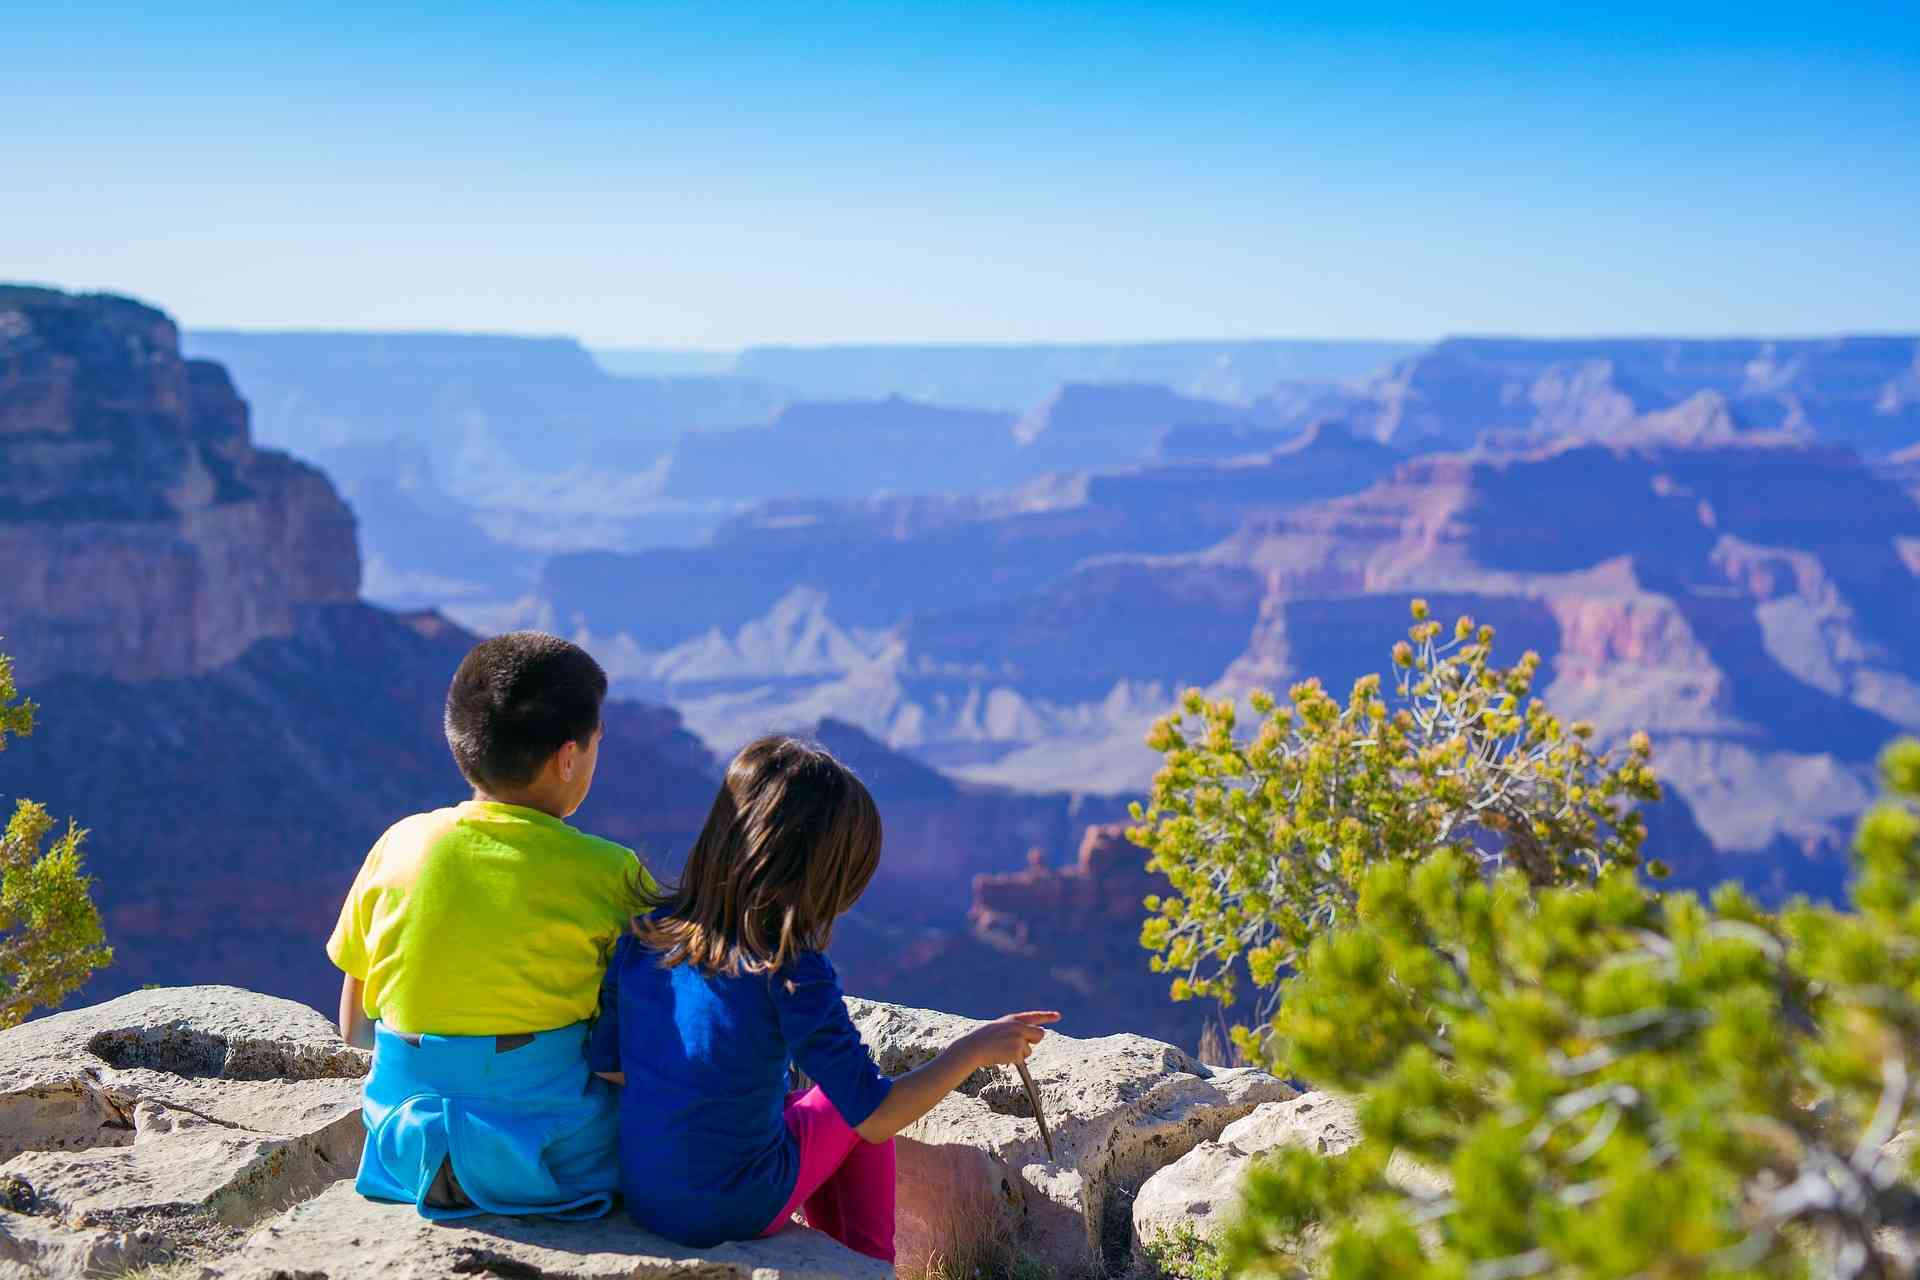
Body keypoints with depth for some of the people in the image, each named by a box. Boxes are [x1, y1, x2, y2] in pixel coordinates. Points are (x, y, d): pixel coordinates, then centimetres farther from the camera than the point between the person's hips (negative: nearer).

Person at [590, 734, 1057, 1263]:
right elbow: (876, 1118, -20)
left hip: (641, 1195, 5)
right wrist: (975, 1049, -9)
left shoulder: (645, 935, -6)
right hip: (737, 1212, -5)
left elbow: (605, 1066, 4)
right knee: (848, 1110, 21)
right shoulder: (791, 972, -22)